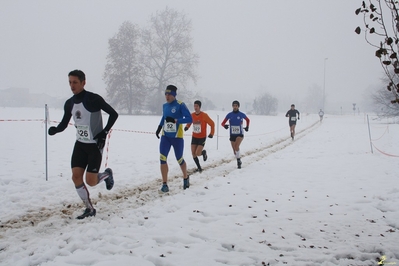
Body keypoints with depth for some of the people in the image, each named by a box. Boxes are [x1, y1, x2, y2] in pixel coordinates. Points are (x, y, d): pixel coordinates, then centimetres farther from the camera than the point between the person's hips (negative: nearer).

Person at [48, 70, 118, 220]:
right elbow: (64, 124, 8)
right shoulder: (69, 103, 2)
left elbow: (113, 114, -10)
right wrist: (55, 130, -14)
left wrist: (104, 132, -16)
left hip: (95, 145, -6)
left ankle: (106, 174, 27)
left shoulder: (94, 99, -16)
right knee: (76, 177, -4)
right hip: (80, 144, 6)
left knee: (91, 182, -7)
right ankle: (89, 209, 12)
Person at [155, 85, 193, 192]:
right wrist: (159, 127, 14)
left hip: (177, 137, -4)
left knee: (179, 160, 10)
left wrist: (175, 120, -28)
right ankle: (164, 184, -3)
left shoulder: (180, 105, -12)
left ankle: (186, 178, 38)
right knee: (163, 158, -10)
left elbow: (189, 119, -19)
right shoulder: (165, 105, 6)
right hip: (165, 136, 4)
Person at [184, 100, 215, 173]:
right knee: (193, 154, -2)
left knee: (197, 153, -14)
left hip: (202, 137, -4)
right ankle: (199, 167, 16)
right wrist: (187, 127, -7)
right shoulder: (192, 115, -2)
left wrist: (212, 133, -13)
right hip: (194, 137, 4)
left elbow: (212, 124, -5)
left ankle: (204, 152, 22)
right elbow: (189, 122, 15)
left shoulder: (204, 115, -14)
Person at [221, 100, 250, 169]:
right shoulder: (229, 115, -3)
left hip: (240, 134, -3)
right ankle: (239, 161, 31)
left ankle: (238, 159, -9)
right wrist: (224, 125, -25)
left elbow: (248, 120, 16)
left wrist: (247, 127, 4)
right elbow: (222, 123, -3)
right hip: (232, 134, 3)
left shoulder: (242, 114, -5)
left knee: (236, 146, -27)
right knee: (234, 150, 8)